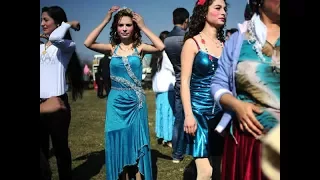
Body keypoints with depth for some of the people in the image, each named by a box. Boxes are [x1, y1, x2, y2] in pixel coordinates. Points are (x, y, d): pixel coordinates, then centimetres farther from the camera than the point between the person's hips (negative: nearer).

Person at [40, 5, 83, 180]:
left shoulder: (67, 46, -5)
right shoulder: (41, 47, 15)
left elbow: (55, 37, -26)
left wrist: (69, 24, -10)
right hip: (41, 104, 6)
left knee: (60, 147, 7)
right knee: (41, 148, 14)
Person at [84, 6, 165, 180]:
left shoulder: (139, 47, -2)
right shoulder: (112, 48, 2)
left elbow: (160, 47, -19)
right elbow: (88, 43, -12)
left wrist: (143, 27, -13)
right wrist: (105, 21, -10)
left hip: (135, 101, -2)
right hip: (116, 101, 2)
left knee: (136, 139, 7)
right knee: (119, 140, 10)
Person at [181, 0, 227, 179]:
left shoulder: (225, 44, 10)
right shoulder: (192, 43, -3)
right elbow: (185, 81, -8)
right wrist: (188, 115, -16)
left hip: (221, 112, 5)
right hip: (199, 111, -5)